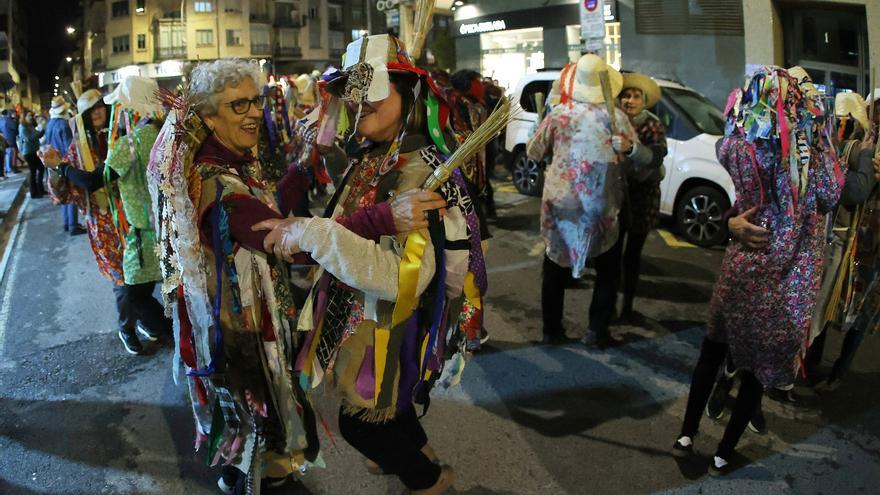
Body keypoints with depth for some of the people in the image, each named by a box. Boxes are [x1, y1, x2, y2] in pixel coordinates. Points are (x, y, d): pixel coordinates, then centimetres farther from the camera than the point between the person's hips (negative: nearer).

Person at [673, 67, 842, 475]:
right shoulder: (812, 141, -7)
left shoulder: (738, 142, -8)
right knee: (760, 363, 12)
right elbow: (830, 197, 2)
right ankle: (723, 455, 22)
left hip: (746, 261, 0)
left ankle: (686, 436, 26)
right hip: (794, 270, 0)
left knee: (713, 348, 20)